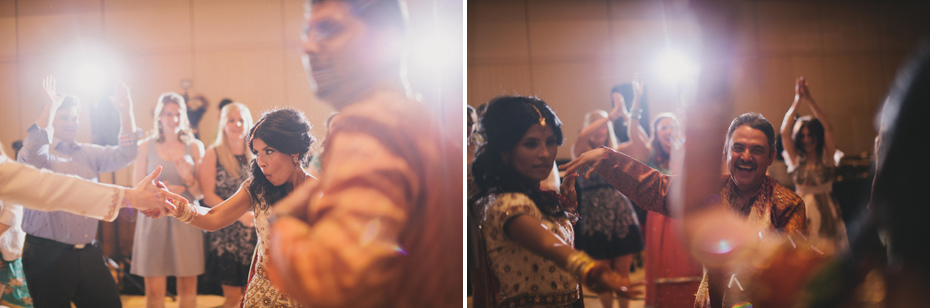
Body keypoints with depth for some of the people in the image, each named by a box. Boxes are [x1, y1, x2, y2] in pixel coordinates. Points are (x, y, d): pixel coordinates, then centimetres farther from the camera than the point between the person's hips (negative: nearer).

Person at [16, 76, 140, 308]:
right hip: (47, 254, -5)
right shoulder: (38, 154, -1)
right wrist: (50, 105, -24)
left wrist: (126, 112, -6)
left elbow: (123, 156, 6)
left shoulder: (87, 153, 14)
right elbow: (34, 151, -24)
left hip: (88, 253, 5)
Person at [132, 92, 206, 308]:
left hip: (186, 221, 1)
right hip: (154, 219, -1)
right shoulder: (146, 147, 6)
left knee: (188, 288, 3)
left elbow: (200, 193, 7)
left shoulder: (194, 147, 8)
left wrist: (188, 179, -13)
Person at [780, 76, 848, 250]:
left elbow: (828, 128, -13)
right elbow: (785, 132, -10)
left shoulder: (826, 157, 0)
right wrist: (797, 101, -16)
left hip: (825, 211, -1)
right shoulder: (796, 159, 3)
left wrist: (809, 100, -20)